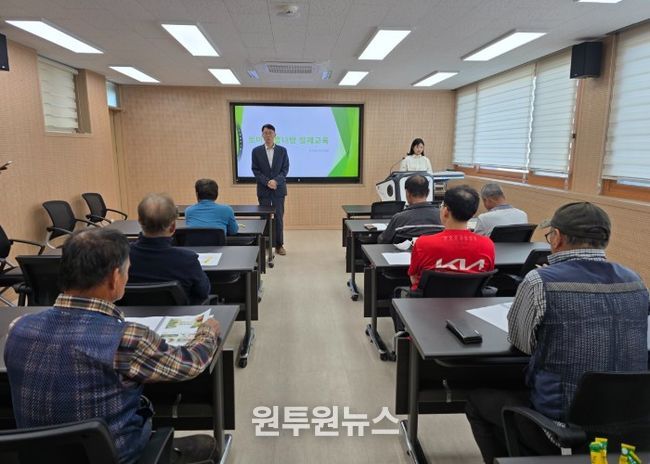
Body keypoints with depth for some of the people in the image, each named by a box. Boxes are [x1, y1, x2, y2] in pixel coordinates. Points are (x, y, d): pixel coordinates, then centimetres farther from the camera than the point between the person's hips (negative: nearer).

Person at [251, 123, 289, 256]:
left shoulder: (282, 150, 4)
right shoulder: (256, 151, 3)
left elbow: (285, 169, 0)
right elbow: (255, 170, -1)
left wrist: (276, 181, -16)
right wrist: (267, 182, -14)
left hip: (279, 189, 0)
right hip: (263, 190, 0)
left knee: (279, 217, 3)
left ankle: (279, 245, 12)